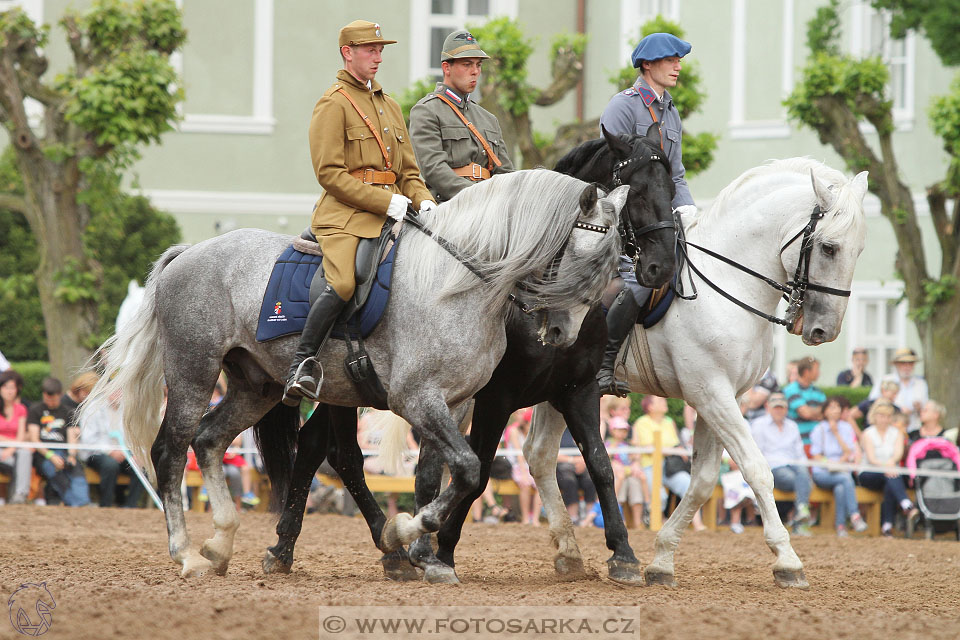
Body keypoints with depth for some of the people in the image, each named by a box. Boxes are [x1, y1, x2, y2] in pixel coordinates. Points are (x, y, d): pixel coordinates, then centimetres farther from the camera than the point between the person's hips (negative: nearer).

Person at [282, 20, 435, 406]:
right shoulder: (333, 104, -1)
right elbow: (330, 173, -10)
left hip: (389, 214, 8)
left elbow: (408, 171, 27)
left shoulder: (390, 106, 24)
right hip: (344, 216, -8)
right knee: (342, 284, -30)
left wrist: (423, 201, 4)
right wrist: (386, 202, -16)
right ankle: (302, 367, -24)